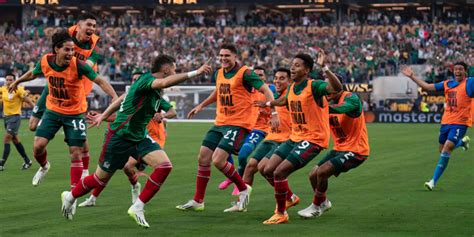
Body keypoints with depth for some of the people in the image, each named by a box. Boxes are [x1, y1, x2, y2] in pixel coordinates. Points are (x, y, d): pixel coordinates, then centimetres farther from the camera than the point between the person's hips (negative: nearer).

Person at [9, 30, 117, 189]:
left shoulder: (78, 65, -23)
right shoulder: (45, 62, -12)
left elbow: (100, 81, -20)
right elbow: (33, 74, 11)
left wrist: (115, 97, -35)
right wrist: (17, 82, 28)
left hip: (75, 113, -3)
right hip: (52, 110, 3)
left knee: (75, 152, -5)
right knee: (38, 145, -8)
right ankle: (44, 166, 27)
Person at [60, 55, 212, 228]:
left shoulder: (155, 92, 6)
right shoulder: (146, 80, -20)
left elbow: (122, 98, 19)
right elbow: (165, 83, -44)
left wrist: (103, 116, 25)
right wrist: (195, 73, -46)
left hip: (139, 138, 8)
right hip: (120, 137, -8)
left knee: (164, 166, -15)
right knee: (101, 178, 8)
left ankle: (138, 208, -7)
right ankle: (70, 197, 37)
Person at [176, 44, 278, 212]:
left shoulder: (245, 73, -12)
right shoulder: (219, 74, 11)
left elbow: (266, 90, -16)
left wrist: (273, 113, -26)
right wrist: (201, 106, 33)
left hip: (238, 124, -8)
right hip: (220, 123, 8)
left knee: (218, 160, -18)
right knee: (203, 158, 4)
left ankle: (243, 189, 5)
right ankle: (198, 201, 16)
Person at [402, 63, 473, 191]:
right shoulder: (447, 83, 10)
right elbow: (428, 86, 17)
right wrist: (412, 76, 17)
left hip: (460, 123, -6)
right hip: (446, 122, 6)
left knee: (446, 150, -16)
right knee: (443, 150, 16)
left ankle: (434, 181, -8)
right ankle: (463, 141, 47)